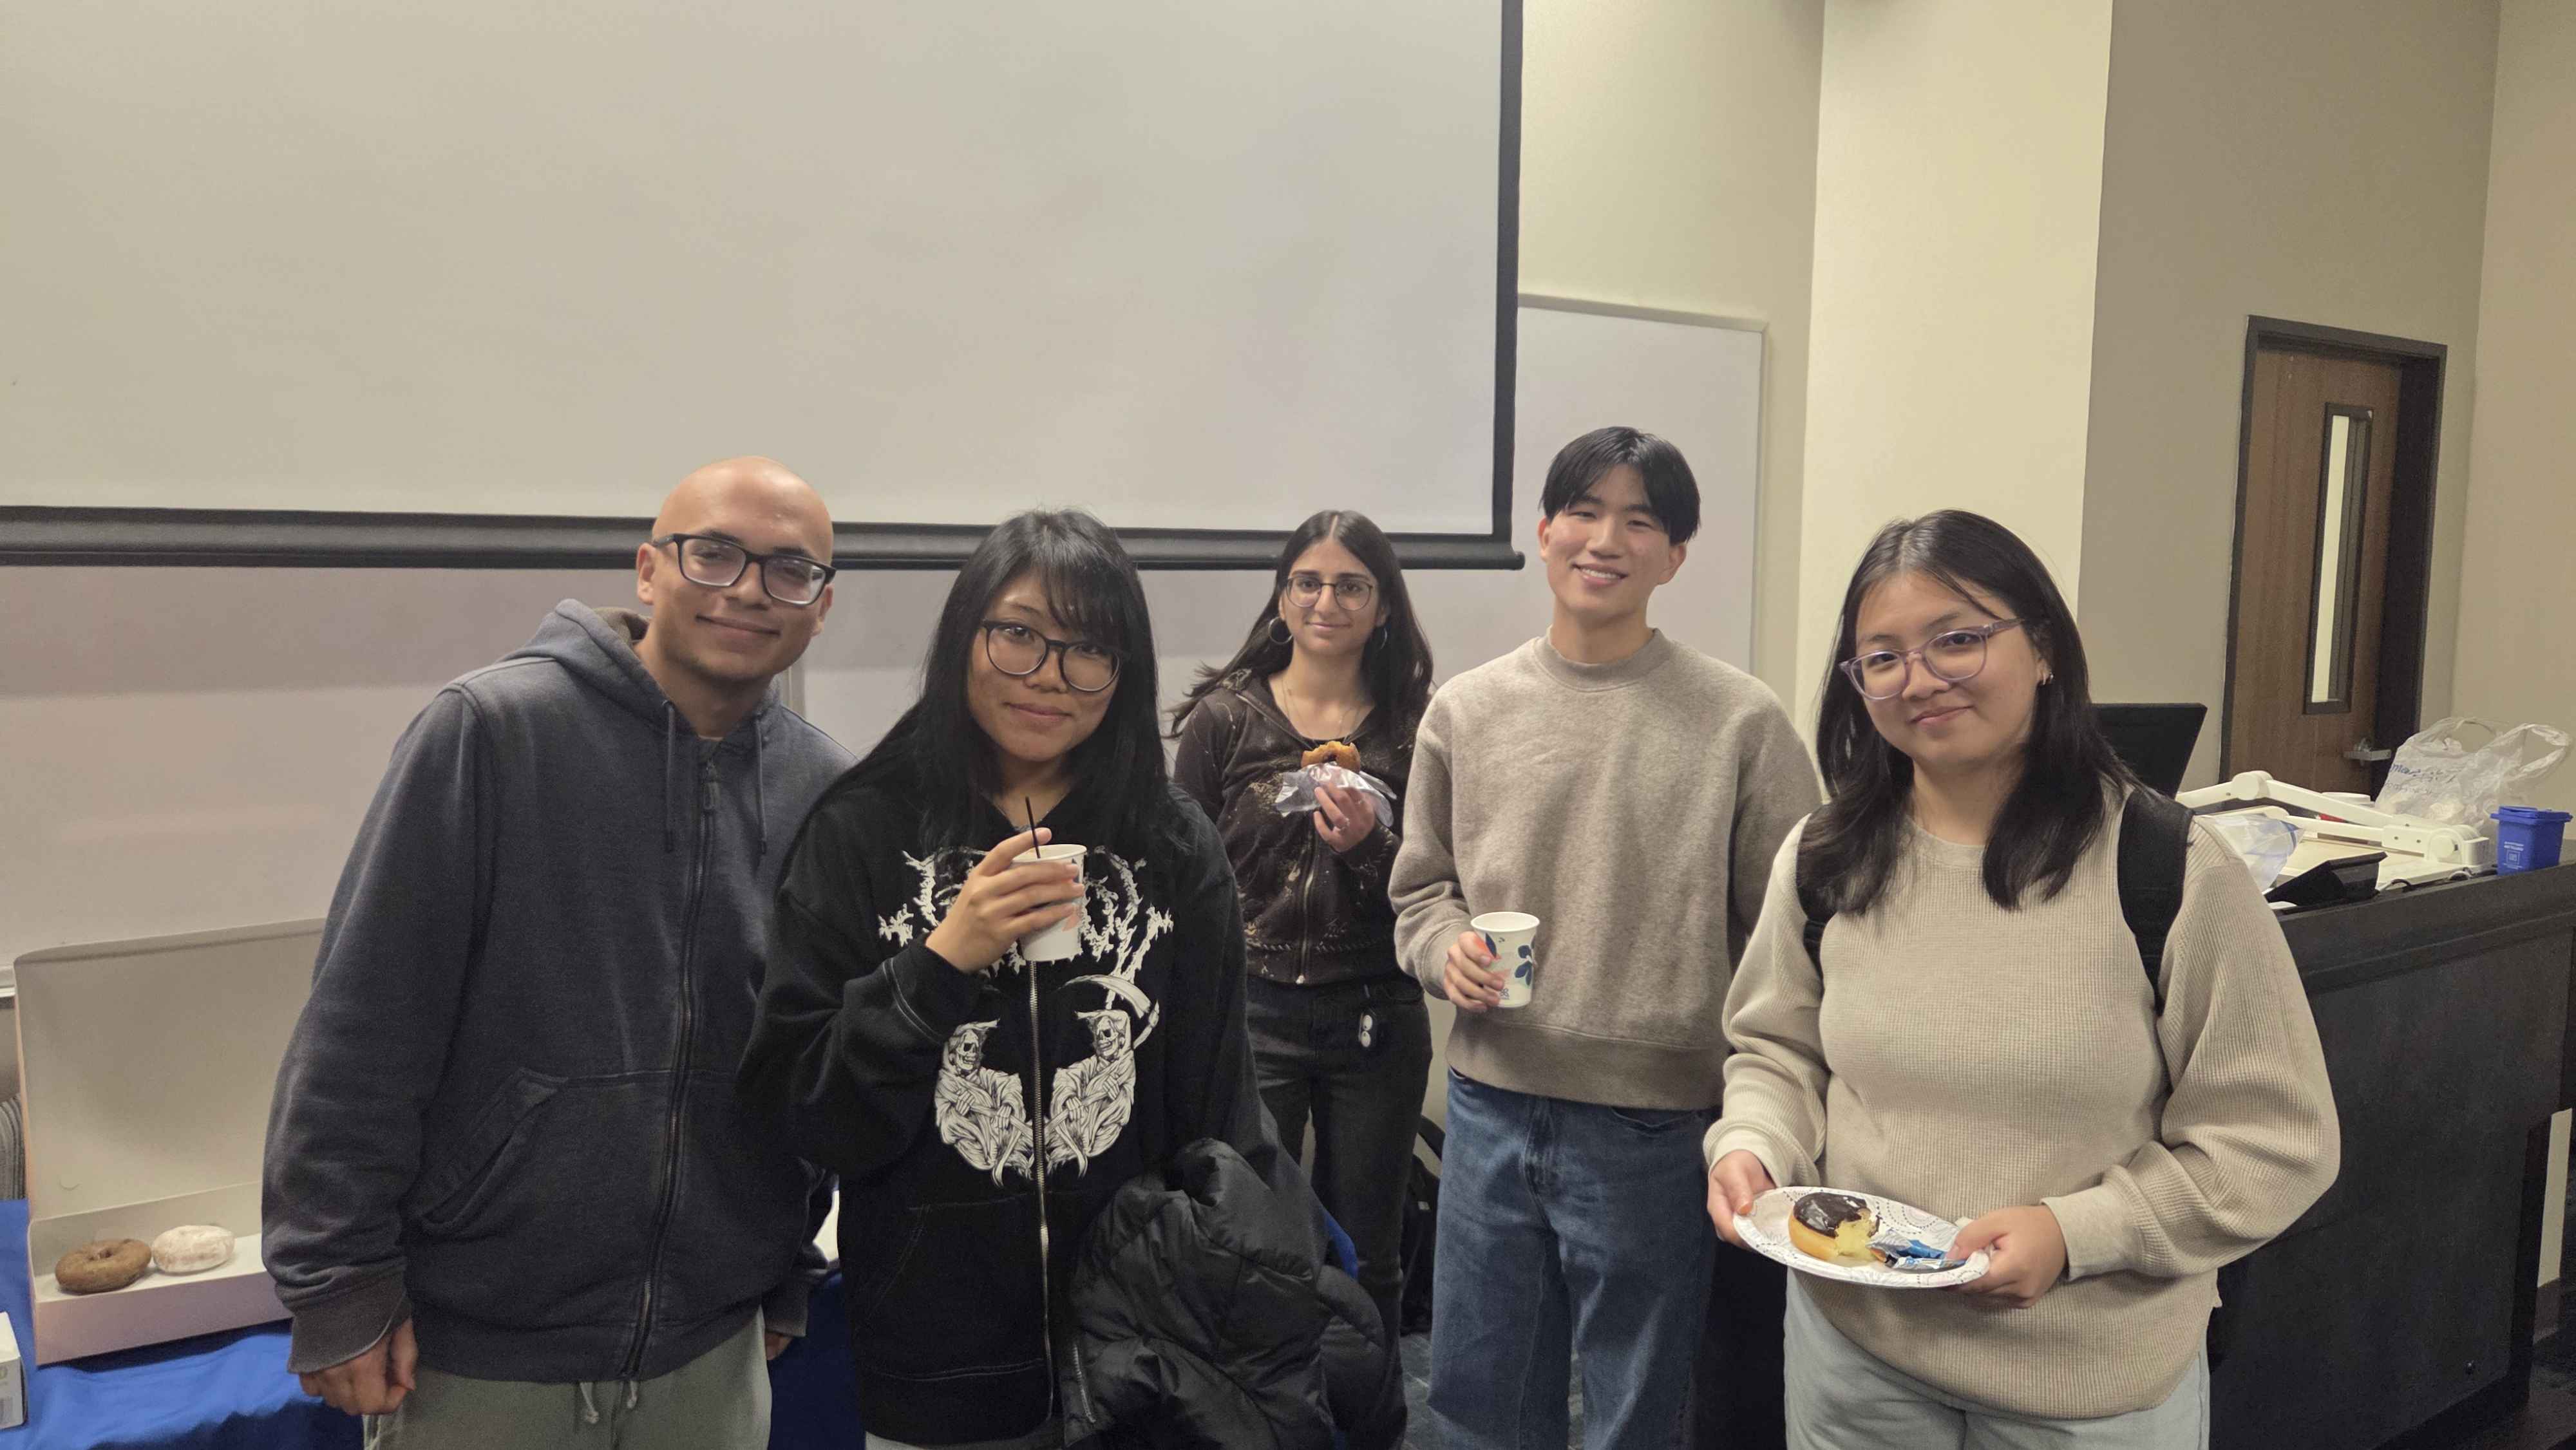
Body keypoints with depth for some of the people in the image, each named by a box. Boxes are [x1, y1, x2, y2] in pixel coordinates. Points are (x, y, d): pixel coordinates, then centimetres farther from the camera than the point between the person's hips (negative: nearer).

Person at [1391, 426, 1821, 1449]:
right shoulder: (1466, 711, 3)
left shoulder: (1740, 722, -8)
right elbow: (1421, 890, 12)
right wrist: (1449, 949, -9)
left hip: (1654, 1124, -3)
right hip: (1489, 1107, 3)